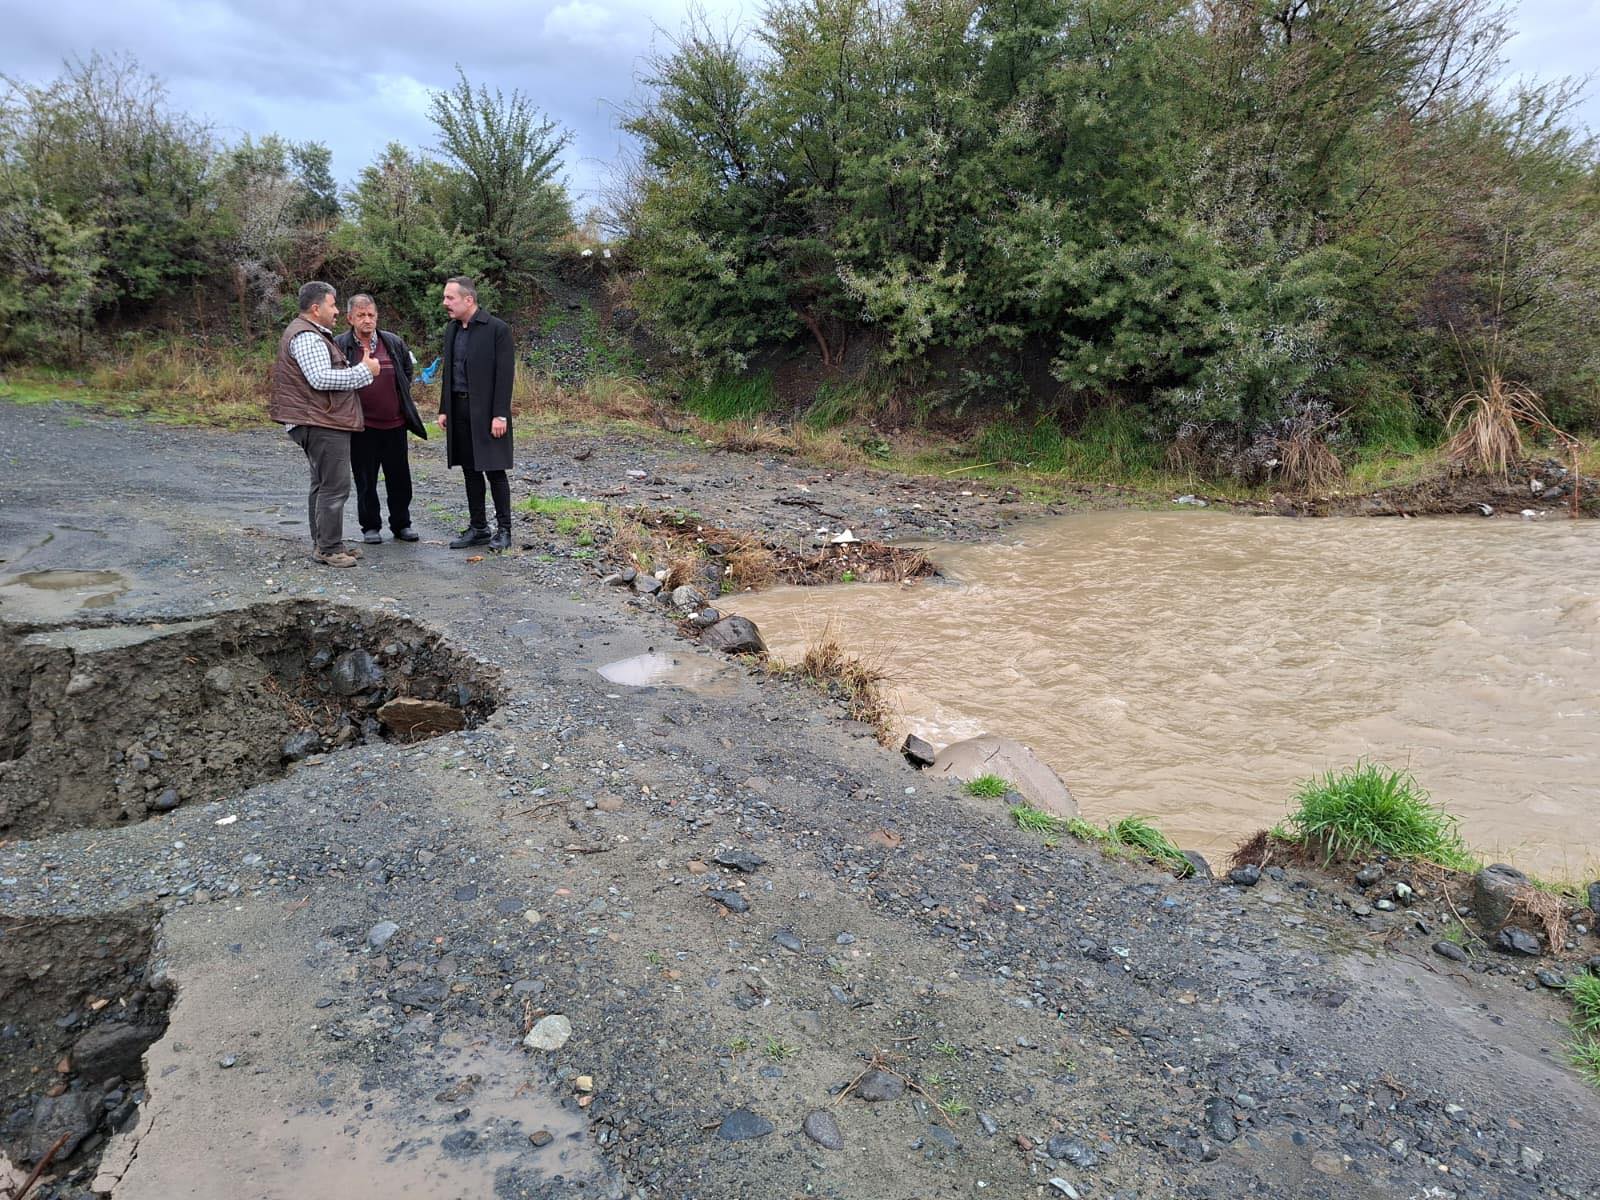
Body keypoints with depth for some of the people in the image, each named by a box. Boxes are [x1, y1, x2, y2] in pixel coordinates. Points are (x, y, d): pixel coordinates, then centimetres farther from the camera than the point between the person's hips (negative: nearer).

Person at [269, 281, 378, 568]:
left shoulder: (314, 334, 20)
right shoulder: (306, 336, -15)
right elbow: (320, 379, -24)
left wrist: (362, 368, 14)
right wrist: (364, 371, -19)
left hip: (322, 423, 12)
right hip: (324, 425, -12)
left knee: (323, 485, 16)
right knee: (334, 487, -10)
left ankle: (324, 544, 24)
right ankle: (328, 548, -6)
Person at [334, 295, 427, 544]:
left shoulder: (394, 342, 4)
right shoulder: (339, 345, -5)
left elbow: (408, 368, 21)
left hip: (395, 422, 3)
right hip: (361, 425, -3)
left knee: (399, 477, 10)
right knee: (365, 479, 6)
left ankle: (401, 524, 23)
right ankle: (370, 526, 18)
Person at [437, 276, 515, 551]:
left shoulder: (497, 329, -9)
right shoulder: (452, 329, 12)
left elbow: (505, 374, -13)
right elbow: (447, 371, 17)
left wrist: (500, 415, -17)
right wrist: (444, 409, 12)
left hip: (486, 411, -7)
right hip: (459, 410, 7)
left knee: (494, 470, -2)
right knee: (470, 471, 9)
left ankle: (503, 530, 7)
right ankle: (478, 528, 17)